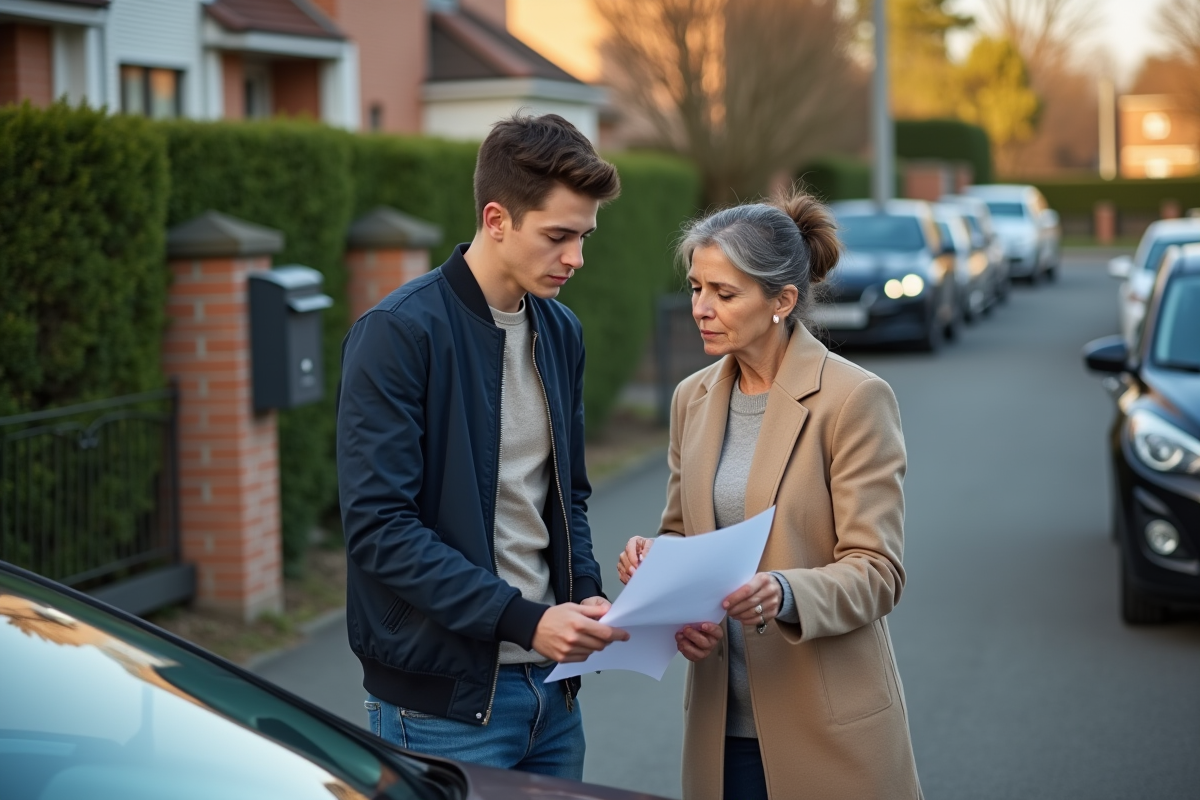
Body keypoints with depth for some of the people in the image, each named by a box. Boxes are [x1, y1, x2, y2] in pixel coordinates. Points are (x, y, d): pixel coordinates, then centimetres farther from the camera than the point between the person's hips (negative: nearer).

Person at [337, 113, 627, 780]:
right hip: (445, 699, -7)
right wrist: (524, 619, -22)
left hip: (552, 692, 7)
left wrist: (586, 594, -1)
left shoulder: (560, 332, 9)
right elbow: (379, 526, -19)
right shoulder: (398, 333, -14)